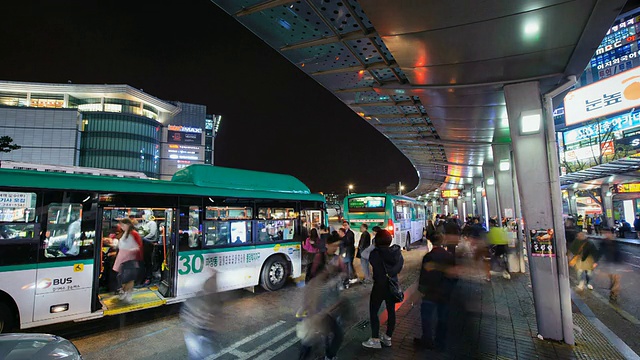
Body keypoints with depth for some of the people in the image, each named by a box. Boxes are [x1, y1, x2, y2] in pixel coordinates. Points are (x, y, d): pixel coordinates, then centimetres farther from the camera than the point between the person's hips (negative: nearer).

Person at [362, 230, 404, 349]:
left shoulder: (375, 253, -21)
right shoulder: (397, 252, -6)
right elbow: (400, 266, 2)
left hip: (380, 285, -5)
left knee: (373, 312, 8)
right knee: (391, 311, 15)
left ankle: (375, 340, 12)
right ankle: (388, 337, 27)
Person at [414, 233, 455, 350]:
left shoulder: (428, 256, -16)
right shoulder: (450, 256, -2)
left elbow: (424, 275, -14)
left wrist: (421, 288, -3)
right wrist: (450, 287, 17)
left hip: (432, 292, -5)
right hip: (446, 292, 5)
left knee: (427, 315, 9)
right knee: (443, 317, 15)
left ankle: (427, 340, 15)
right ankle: (441, 342, 25)